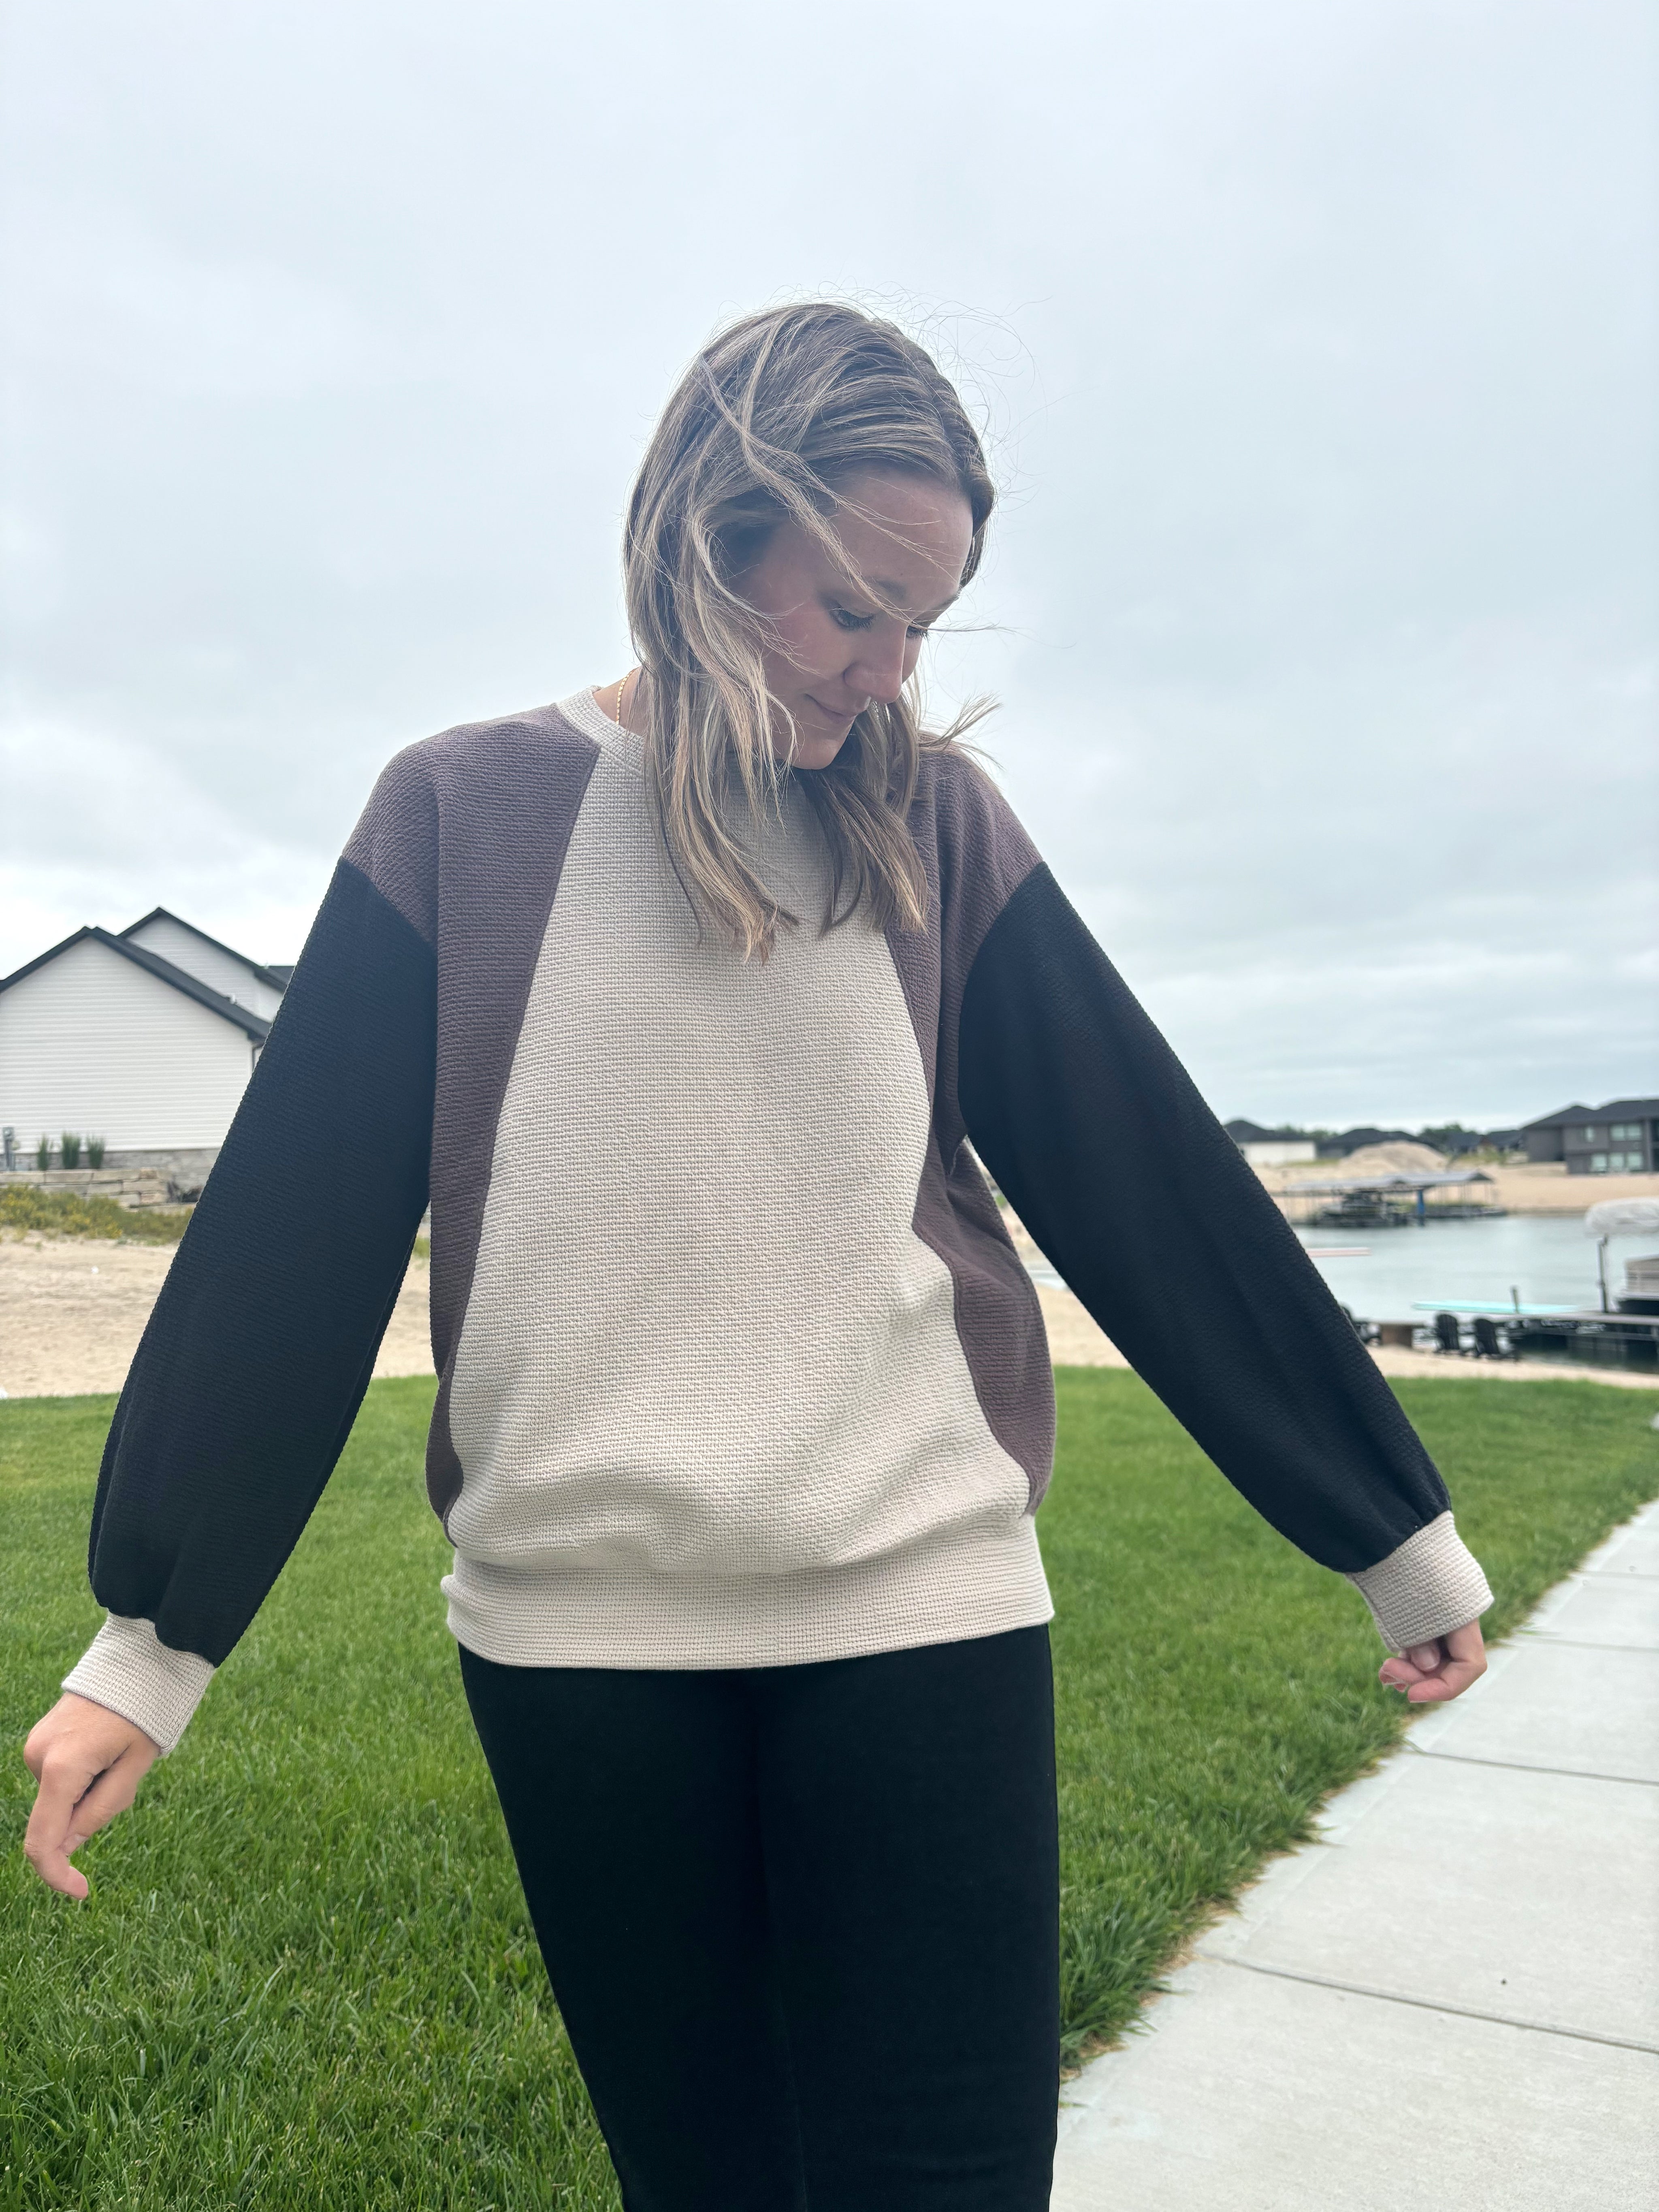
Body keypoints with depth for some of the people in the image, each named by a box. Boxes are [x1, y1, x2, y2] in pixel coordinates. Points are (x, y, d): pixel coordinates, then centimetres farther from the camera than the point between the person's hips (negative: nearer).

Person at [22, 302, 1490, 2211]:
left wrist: (1396, 1535, 7)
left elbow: (1155, 1187, 4)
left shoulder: (932, 826, 3)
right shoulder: (464, 815, 0)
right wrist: (153, 1637, 0)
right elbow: (290, 1232, 0)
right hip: (575, 1627, 0)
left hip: (919, 1606, 1)